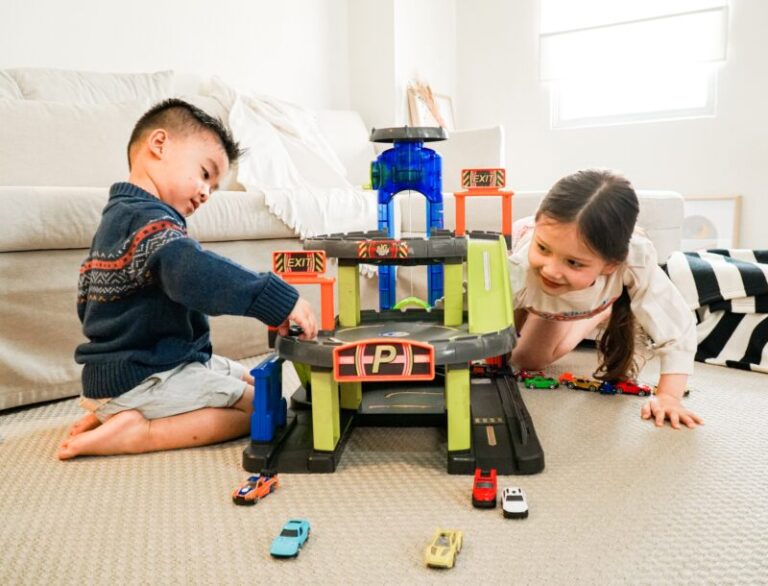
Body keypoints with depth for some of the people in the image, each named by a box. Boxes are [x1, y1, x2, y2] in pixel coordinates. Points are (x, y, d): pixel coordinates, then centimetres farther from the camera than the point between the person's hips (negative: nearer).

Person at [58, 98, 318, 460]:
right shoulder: (148, 220, -20)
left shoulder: (120, 215, 13)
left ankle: (112, 412, 10)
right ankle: (134, 432, -13)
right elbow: (193, 273, -42)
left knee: (251, 382, 18)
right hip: (135, 381, -10)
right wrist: (279, 299, -46)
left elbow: (86, 304, 21)